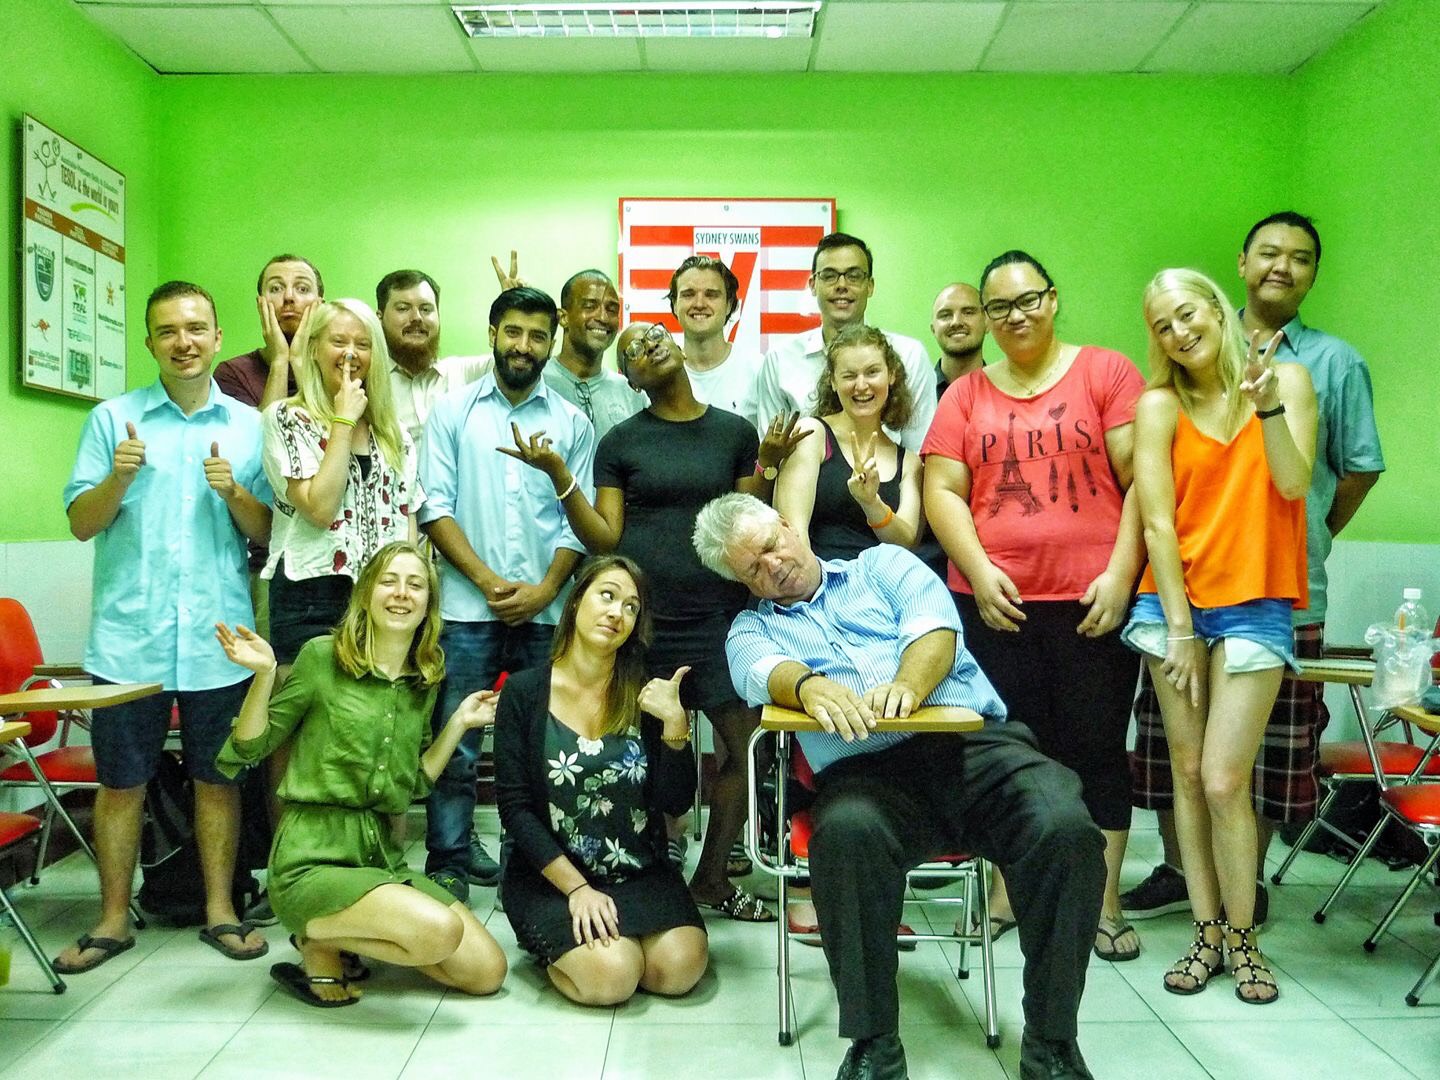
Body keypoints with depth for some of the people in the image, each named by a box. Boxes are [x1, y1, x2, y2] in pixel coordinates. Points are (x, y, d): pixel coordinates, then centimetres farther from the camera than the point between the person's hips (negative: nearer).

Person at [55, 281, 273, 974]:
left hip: (218, 638, 0)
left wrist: (233, 491, -15)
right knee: (121, 780, 8)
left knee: (218, 776, 9)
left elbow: (267, 532, 4)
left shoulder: (249, 426, 6)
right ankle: (113, 919, 23)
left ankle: (219, 910, 22)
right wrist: (119, 478, -16)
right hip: (128, 636, 0)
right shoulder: (113, 418, 5)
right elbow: (80, 524, 2)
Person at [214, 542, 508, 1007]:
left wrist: (459, 722, 8)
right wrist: (264, 675, -16)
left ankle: (348, 937, 13)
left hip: (384, 858, 6)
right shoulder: (322, 656, -5)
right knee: (440, 930, -29)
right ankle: (318, 940, -1)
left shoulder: (424, 682, 10)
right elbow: (248, 749, -1)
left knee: (488, 972, -5)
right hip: (313, 859, -6)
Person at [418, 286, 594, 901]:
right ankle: (449, 863, 12)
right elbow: (435, 506, 0)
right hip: (468, 606, -1)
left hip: (545, 611, 1)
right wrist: (488, 581, -9)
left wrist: (544, 590, -7)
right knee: (456, 745, 1)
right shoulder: (452, 413, 8)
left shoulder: (573, 423, 10)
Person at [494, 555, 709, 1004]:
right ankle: (557, 944, 8)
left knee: (680, 967, -19)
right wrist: (576, 888, -15)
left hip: (640, 872, 3)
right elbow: (515, 808, -7)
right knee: (609, 976, -24)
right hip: (551, 876, -3)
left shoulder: (645, 695, 1)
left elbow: (676, 803, -4)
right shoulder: (524, 692, -5)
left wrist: (675, 724, -19)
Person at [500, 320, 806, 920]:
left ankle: (711, 877, 14)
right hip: (641, 617, -1)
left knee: (747, 741, -5)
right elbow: (604, 539, 1)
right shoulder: (621, 442, 5)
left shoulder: (734, 432, 8)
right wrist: (558, 475, -9)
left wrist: (767, 468, -6)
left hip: (717, 616, 1)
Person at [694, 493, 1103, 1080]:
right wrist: (810, 686, -28)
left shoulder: (883, 564, 22)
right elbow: (765, 672, -3)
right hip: (866, 769, 0)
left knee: (1066, 828, -27)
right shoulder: (752, 629, 22)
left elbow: (935, 625, 2)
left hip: (977, 743, 1)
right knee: (846, 834, -35)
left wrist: (908, 684, -21)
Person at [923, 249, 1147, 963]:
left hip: (1093, 602, -2)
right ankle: (1006, 892, 23)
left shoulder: (1106, 373, 3)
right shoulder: (966, 394, 11)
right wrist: (979, 570, -7)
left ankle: (1105, 905, 17)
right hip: (995, 602, 2)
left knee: (1096, 750, 4)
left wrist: (1120, 572, -10)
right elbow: (942, 490, 5)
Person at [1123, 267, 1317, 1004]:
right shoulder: (1159, 405, 1)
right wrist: (1179, 627, -6)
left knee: (1224, 780, -7)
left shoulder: (1288, 379, 3)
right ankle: (1207, 931, 17)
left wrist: (1267, 401, -21)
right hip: (1175, 600, 1)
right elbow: (1157, 522, -3)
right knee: (1188, 772, 4)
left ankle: (1241, 937, 11)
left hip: (1255, 605, -1)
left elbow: (1293, 484, -9)